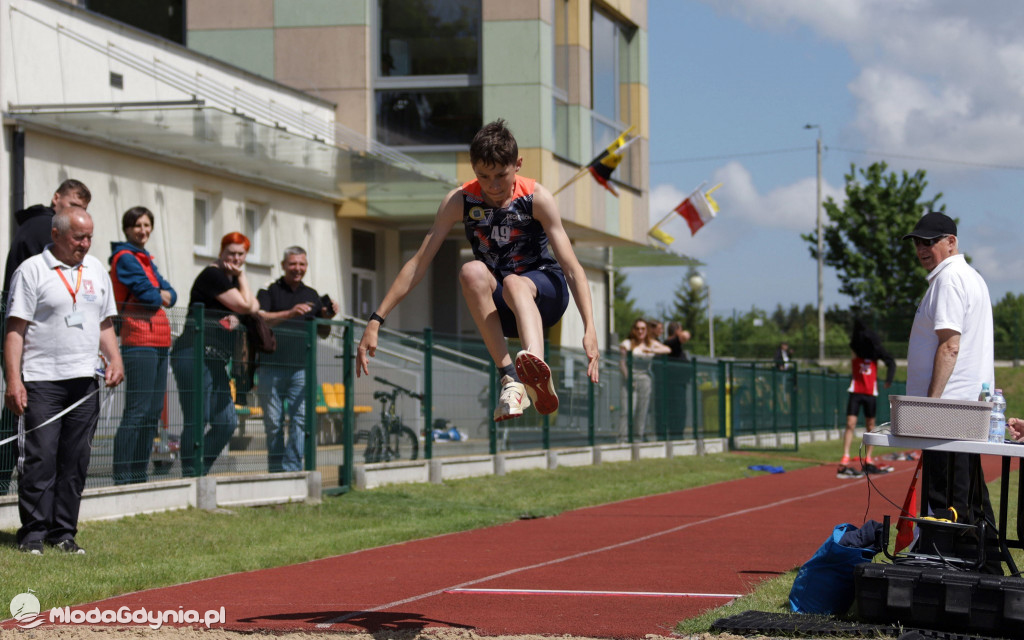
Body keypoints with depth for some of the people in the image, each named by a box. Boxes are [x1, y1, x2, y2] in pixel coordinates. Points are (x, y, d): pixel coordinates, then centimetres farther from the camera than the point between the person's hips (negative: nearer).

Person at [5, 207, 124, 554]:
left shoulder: (96, 270, 15)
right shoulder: (31, 270, -2)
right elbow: (15, 329, -6)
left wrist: (114, 360, 5)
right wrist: (13, 380, -14)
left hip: (85, 381, 5)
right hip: (41, 381, -5)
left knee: (75, 461, 5)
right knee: (39, 459, -7)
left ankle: (63, 533, 11)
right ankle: (33, 533, 0)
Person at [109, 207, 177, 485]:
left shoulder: (145, 259, 22)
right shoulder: (126, 257, -5)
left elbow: (170, 294, 14)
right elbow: (148, 294, -14)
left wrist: (160, 295, -7)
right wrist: (159, 295, 6)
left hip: (159, 342, 9)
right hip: (140, 339, -9)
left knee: (154, 411, 9)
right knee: (137, 411, -12)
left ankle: (140, 475, 13)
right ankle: (122, 477, -12)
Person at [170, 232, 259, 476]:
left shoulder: (231, 280, 21)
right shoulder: (213, 275, -7)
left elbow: (254, 308, 11)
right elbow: (245, 305, -10)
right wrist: (241, 277, 1)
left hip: (215, 361, 10)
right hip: (195, 354, -10)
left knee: (227, 422, 8)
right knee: (197, 420, -11)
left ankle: (199, 473, 13)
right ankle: (191, 475, -8)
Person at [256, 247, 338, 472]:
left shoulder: (312, 295, 17)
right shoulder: (269, 292, 6)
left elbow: (323, 334, 21)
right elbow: (259, 318, -12)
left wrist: (328, 317, 0)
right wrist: (290, 313, -22)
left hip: (301, 368, 2)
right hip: (272, 367, -2)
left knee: (300, 418, -10)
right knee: (273, 421, 2)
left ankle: (291, 468, -11)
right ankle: (275, 470, 11)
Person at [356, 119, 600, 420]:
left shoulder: (536, 198, -14)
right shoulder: (459, 201, -8)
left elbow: (572, 267, -20)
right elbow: (418, 264, -7)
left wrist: (590, 329, -32)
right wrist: (375, 321, -13)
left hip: (544, 292, -2)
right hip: (498, 308, 2)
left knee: (514, 284, -38)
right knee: (472, 272, -32)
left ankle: (538, 371, -69)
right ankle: (510, 379, -38)